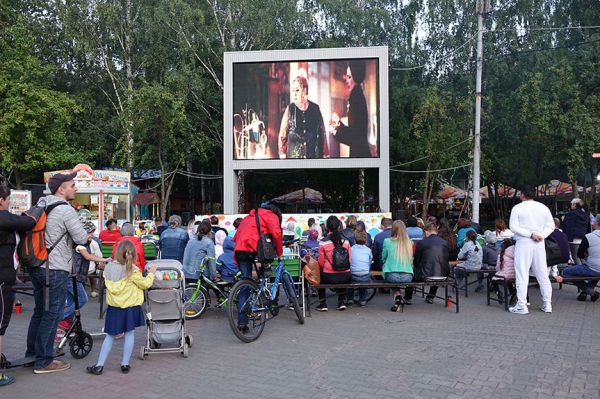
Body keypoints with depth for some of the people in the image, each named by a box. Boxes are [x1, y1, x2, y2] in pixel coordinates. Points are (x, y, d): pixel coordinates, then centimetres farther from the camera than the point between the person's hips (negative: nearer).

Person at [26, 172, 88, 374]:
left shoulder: (40, 206, 11)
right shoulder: (66, 210, -15)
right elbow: (82, 239, -15)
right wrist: (85, 232, 7)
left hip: (36, 267, 9)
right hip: (55, 270, -9)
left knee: (39, 311, 19)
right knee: (52, 315, -1)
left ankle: (31, 353, 30)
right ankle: (43, 362, 6)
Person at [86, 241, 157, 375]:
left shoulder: (108, 268, -2)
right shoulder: (133, 271, -13)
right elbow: (145, 284, -4)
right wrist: (151, 273, 12)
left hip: (113, 308, 3)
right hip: (130, 308, -3)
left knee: (110, 336, 11)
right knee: (129, 334, 9)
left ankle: (99, 365, 11)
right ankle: (125, 365, 12)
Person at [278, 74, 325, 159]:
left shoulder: (315, 108, 4)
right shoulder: (290, 109, 2)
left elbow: (322, 132, 9)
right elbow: (283, 135, 4)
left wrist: (324, 154, 7)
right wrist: (282, 154, -2)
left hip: (314, 154, 1)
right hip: (294, 155, -1)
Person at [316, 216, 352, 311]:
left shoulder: (323, 242, -9)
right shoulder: (345, 241, 0)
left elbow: (321, 262, -1)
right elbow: (349, 260, 6)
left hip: (329, 278, -3)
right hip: (346, 277, 3)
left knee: (319, 277, 30)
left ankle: (322, 304, 27)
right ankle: (342, 302, 32)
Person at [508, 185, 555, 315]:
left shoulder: (517, 208, -4)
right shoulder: (543, 207, 8)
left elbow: (513, 227, -11)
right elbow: (551, 225, 7)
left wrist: (530, 234, -11)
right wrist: (541, 235, -5)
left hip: (523, 243, -4)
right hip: (539, 244, 4)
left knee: (522, 275, -2)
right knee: (542, 274, 11)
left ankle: (521, 306, -4)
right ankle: (547, 304, 15)